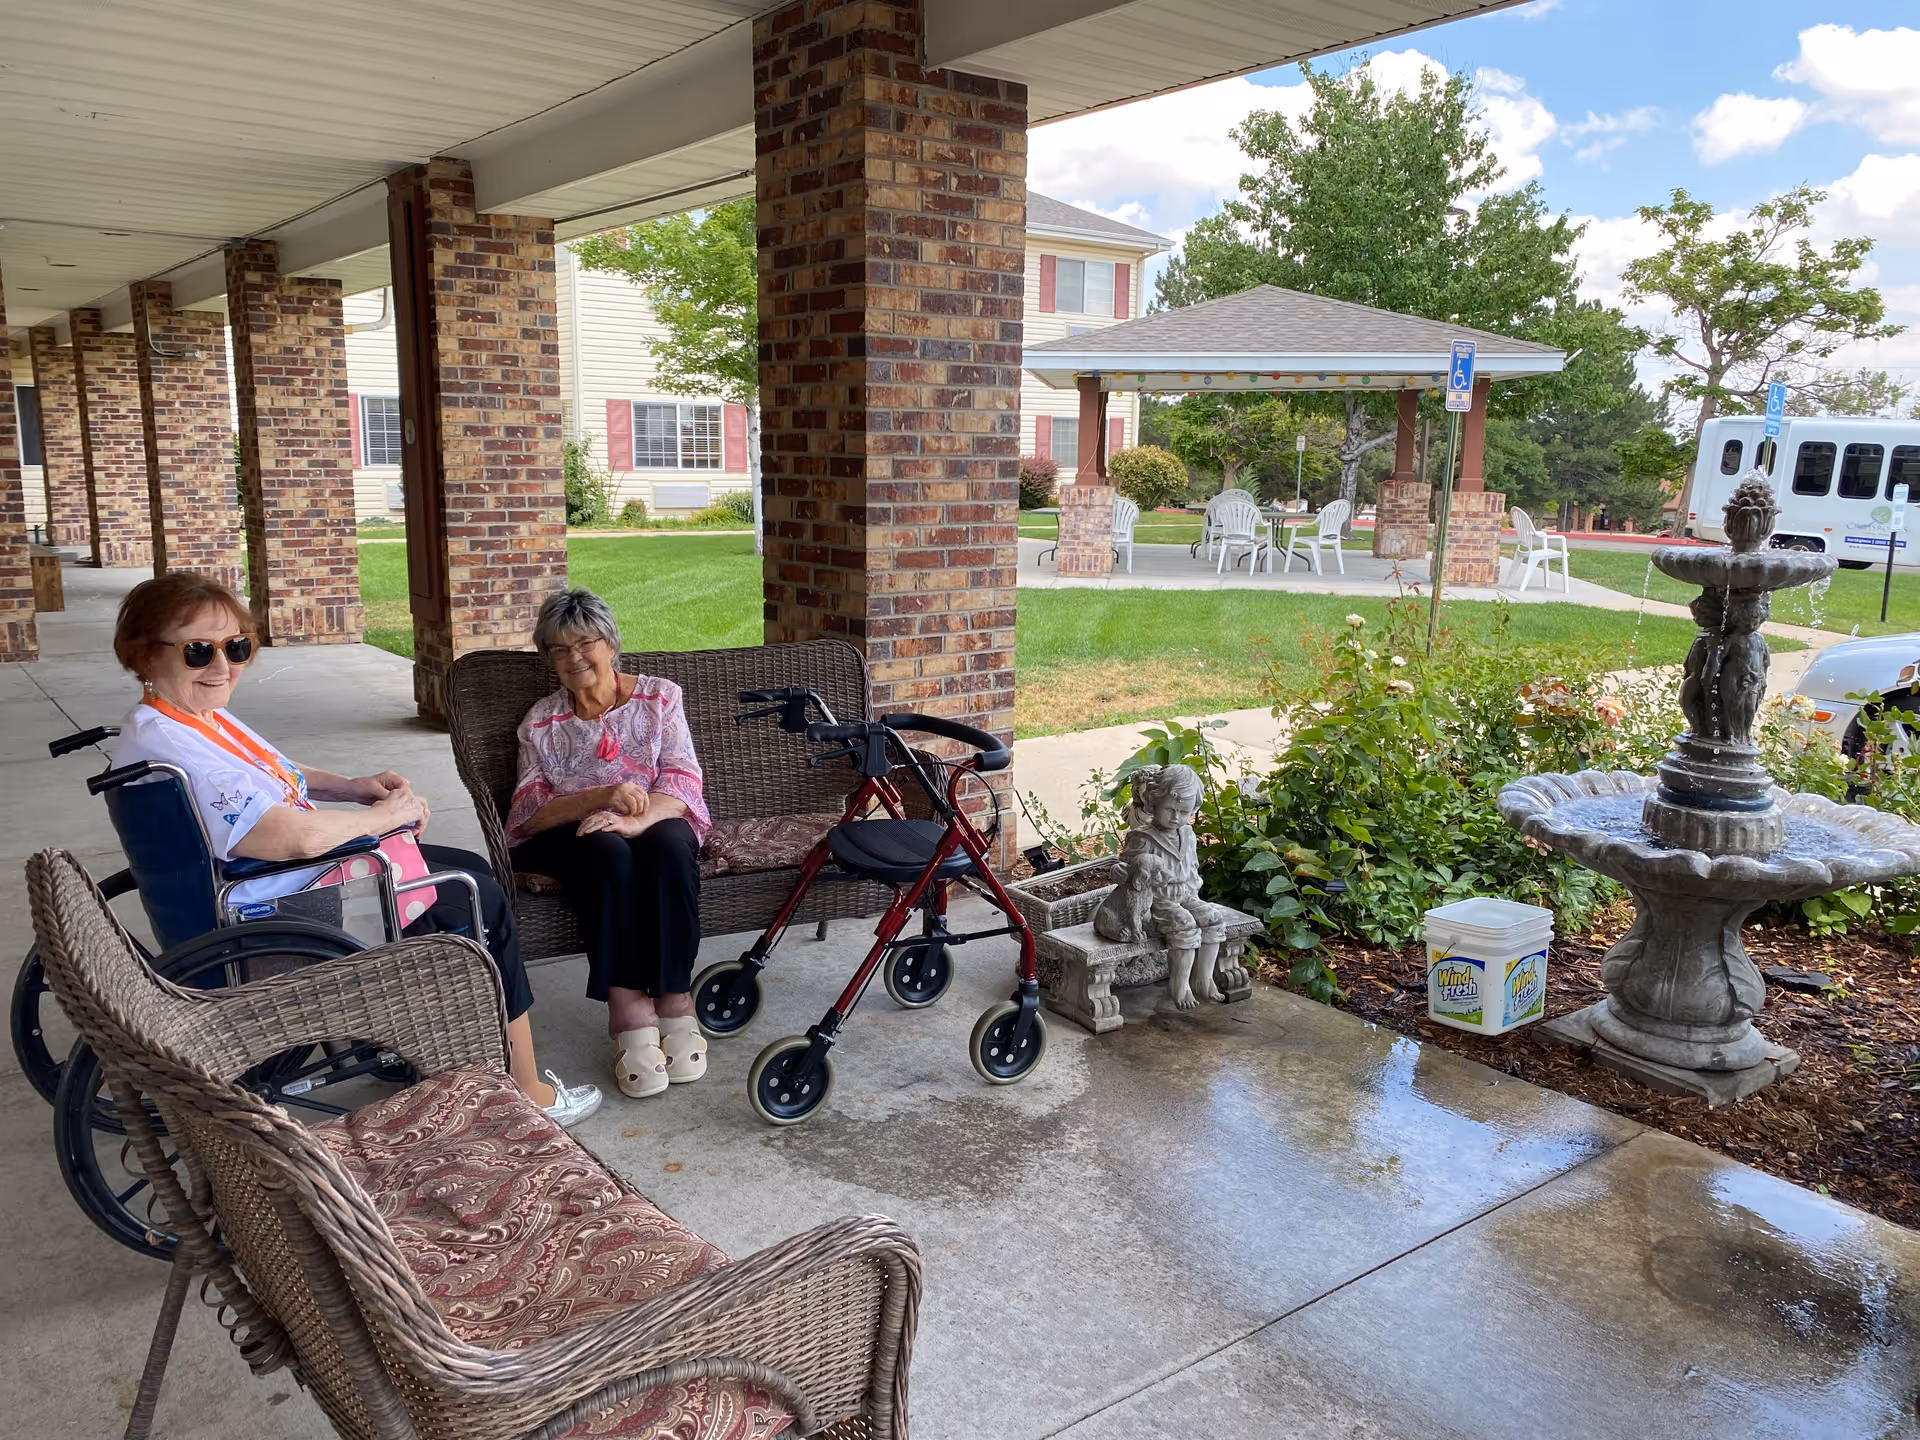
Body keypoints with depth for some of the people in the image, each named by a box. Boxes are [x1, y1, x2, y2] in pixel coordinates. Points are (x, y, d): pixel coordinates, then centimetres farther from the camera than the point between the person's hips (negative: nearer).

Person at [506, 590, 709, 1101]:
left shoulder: (659, 696, 7)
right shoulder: (541, 723, 10)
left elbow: (682, 781, -6)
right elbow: (529, 811, -4)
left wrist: (638, 818, -29)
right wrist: (600, 797, -24)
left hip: (657, 823, 0)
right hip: (573, 836, 0)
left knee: (669, 843, -36)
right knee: (607, 850, -36)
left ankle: (674, 1001, -32)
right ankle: (628, 1009, -39)